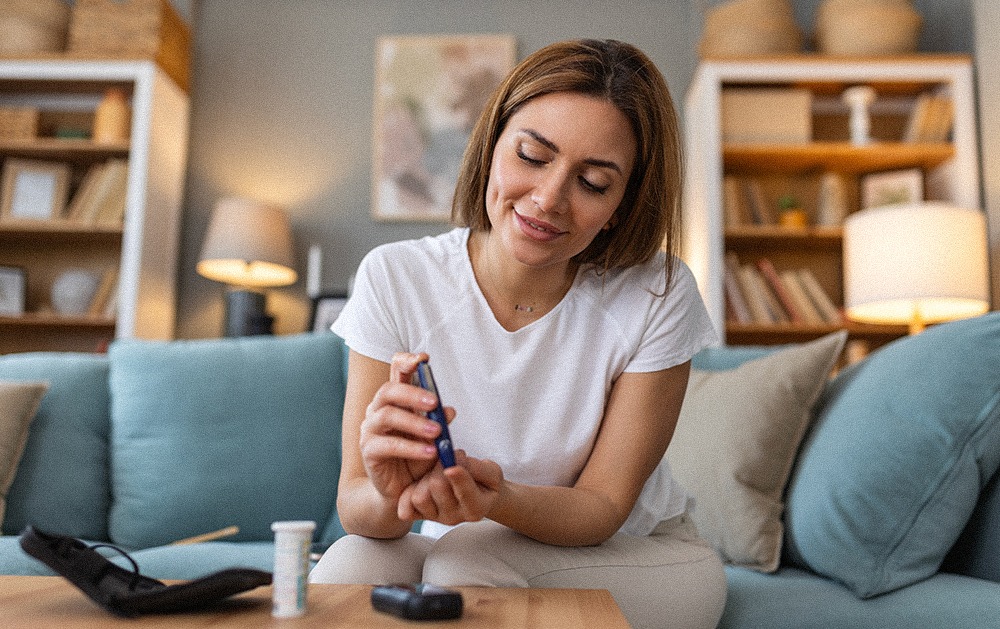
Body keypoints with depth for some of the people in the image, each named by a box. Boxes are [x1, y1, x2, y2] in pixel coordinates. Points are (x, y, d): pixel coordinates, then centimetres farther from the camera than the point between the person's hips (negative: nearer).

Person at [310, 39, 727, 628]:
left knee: (469, 561, -29)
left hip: (641, 557, 0)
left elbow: (603, 506, -16)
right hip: (455, 550, 1)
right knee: (350, 565, -29)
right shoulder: (394, 280, -17)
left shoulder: (659, 298, -20)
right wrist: (389, 496, -41)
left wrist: (498, 500, -37)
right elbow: (353, 504, -17)